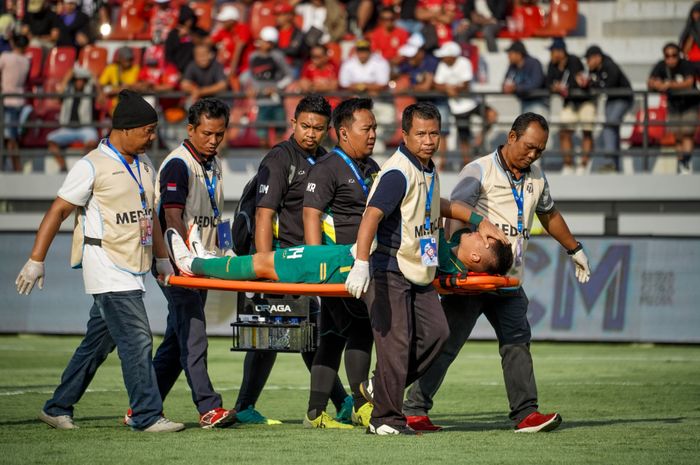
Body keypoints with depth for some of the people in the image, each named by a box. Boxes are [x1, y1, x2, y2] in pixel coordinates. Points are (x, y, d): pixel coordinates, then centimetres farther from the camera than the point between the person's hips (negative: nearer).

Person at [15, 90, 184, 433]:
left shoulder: (144, 166, 14)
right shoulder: (93, 166, -9)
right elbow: (58, 211, -8)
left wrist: (162, 259, 21)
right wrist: (35, 261, -10)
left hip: (132, 269, 8)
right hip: (107, 266, -8)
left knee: (98, 342, 11)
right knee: (137, 340, -13)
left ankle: (58, 408, 20)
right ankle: (147, 416, -9)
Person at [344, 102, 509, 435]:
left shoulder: (428, 170, 11)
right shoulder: (398, 173, -19)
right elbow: (371, 216, -31)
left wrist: (477, 220, 34)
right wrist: (360, 264, -43)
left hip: (418, 270, 9)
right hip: (388, 268, -9)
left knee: (435, 332, 2)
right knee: (396, 341, -10)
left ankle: (380, 387, 15)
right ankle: (386, 419, -1)